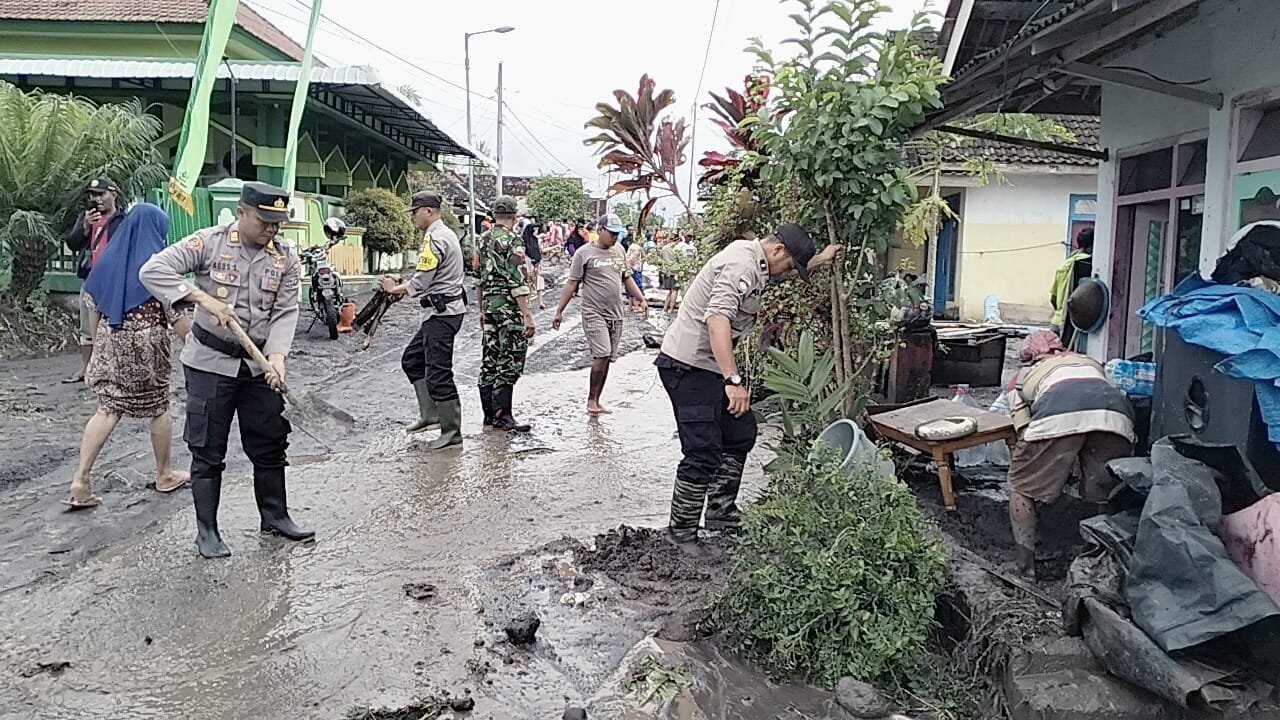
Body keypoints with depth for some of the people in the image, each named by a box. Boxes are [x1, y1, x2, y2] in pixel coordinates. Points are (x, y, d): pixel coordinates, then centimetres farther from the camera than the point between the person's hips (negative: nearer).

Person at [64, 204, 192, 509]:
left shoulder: (107, 260, 5)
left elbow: (93, 306, 10)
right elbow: (175, 313, -12)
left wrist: (98, 344, 20)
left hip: (110, 343, 5)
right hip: (146, 345, -4)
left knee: (107, 409, 6)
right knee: (158, 408, 11)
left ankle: (80, 479, -4)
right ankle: (165, 475, 24)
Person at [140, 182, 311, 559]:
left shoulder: (285, 258, -1)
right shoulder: (209, 242, -10)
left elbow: (285, 313, -6)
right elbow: (153, 271, -16)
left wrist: (276, 356, -21)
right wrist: (203, 298, -26)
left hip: (259, 364, 4)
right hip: (210, 362, -4)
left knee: (270, 445, 12)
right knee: (208, 450, 3)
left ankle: (275, 516, 28)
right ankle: (206, 531, 16)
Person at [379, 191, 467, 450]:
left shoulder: (435, 238, -16)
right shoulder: (445, 234, 17)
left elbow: (421, 282, -18)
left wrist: (394, 289, -1)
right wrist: (401, 284, 9)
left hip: (441, 313, -11)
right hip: (442, 311, 11)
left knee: (438, 373, -6)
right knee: (412, 360, 18)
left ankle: (452, 432, 1)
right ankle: (430, 414, 19)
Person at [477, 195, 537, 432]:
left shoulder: (483, 240, 12)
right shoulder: (512, 242, -12)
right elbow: (517, 283, -18)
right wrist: (527, 315, -18)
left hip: (489, 307, 8)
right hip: (509, 308, -8)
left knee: (489, 361, 11)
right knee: (509, 362, -5)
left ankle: (489, 413, 18)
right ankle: (502, 416, -6)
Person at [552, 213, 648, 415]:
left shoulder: (618, 251, 13)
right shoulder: (584, 253, -4)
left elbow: (626, 278, 24)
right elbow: (572, 283, -3)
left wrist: (641, 299, 18)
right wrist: (560, 311, -5)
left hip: (616, 314, 6)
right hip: (594, 313, -6)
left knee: (606, 358, 7)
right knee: (602, 355, -17)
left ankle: (596, 402, 15)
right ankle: (591, 400, -5)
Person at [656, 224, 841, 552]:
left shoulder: (754, 261, 12)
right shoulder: (741, 265, -21)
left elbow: (788, 272, 38)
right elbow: (717, 319, -35)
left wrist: (819, 261, 32)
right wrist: (733, 380, -40)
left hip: (709, 365, 11)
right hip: (688, 366, -11)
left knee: (741, 433, 18)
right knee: (704, 453, -11)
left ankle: (720, 513, 27)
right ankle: (681, 534, 1)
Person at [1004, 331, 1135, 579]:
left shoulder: (1022, 376, 34)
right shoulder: (1088, 361, 43)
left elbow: (1024, 434, 23)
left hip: (1057, 416, -2)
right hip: (1115, 414, 2)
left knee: (1022, 485, 18)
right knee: (1103, 493, 23)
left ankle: (1025, 564, 14)